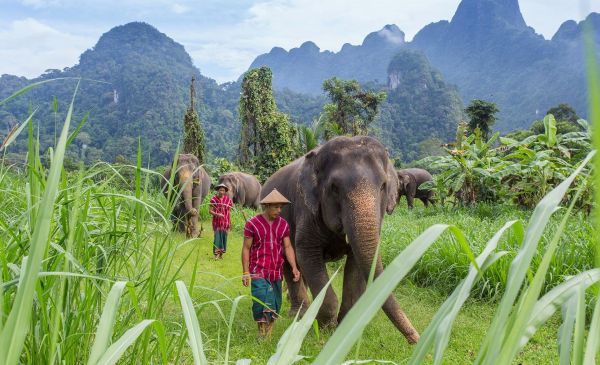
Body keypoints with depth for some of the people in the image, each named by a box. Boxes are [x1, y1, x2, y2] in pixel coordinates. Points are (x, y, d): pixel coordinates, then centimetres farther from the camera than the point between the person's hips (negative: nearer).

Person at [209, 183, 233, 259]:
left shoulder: (228, 199, 3)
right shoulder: (214, 199, -6)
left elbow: (229, 211, 7)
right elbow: (210, 211, -6)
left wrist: (230, 223, 7)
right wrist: (217, 214, -23)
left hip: (225, 222, 3)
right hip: (217, 222, -3)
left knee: (224, 237, 7)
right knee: (217, 237, -6)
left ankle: (221, 253, 17)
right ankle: (216, 253, -1)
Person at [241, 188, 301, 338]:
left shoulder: (283, 224, 8)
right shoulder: (252, 224, -4)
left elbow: (288, 247, 7)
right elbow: (246, 249, -2)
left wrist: (294, 267, -6)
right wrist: (245, 272, -8)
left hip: (277, 273, 4)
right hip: (258, 272, -4)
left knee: (274, 308, 8)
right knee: (262, 304, -14)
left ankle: (268, 337, 23)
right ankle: (262, 336, 3)